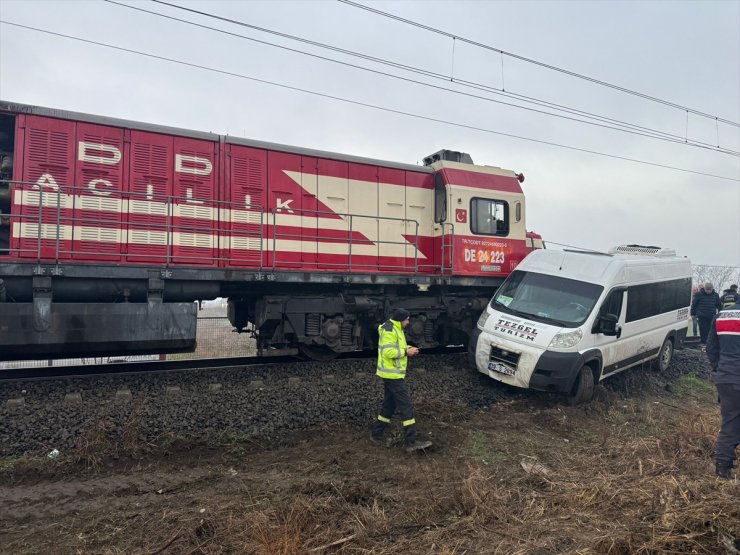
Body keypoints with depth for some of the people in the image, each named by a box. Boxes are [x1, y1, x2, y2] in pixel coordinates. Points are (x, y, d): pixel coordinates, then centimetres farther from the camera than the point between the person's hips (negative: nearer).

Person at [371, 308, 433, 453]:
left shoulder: (395, 329, 14)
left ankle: (377, 434, 26)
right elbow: (388, 352, -26)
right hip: (393, 374, -11)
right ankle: (411, 442, -6)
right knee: (406, 406, -8)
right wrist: (406, 352, -19)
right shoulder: (389, 331, -19)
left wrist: (407, 349, 3)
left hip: (391, 374, 11)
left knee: (389, 404, 18)